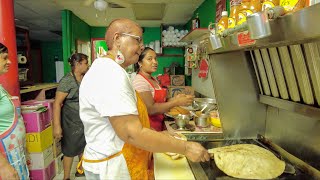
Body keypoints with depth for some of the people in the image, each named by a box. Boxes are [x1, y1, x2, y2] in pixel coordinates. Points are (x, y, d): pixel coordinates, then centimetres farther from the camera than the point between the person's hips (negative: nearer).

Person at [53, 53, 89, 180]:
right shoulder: (67, 81, -17)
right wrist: (57, 126, -24)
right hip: (72, 121, -6)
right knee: (70, 150, 7)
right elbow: (57, 103, -20)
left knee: (83, 146, 20)